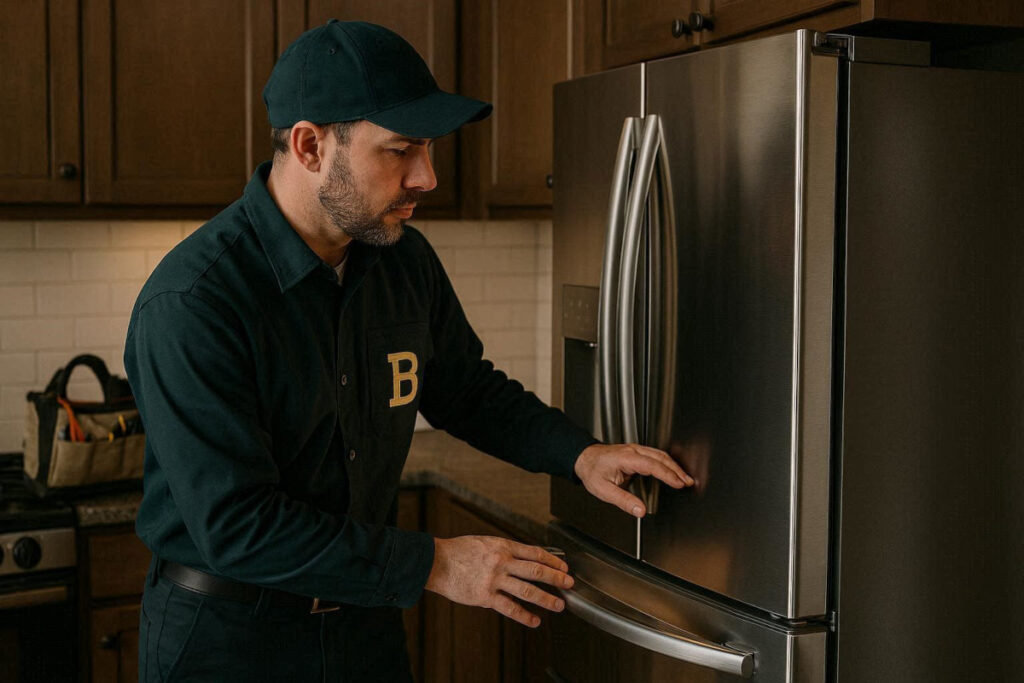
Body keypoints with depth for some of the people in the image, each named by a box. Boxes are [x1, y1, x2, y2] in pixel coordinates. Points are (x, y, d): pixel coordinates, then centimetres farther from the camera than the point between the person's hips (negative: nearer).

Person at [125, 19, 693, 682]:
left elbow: (470, 390, 13)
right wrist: (431, 564, -27)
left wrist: (579, 453, -4)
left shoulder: (405, 261, -3)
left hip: (363, 617, 7)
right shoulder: (190, 302, -26)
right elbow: (235, 525, -28)